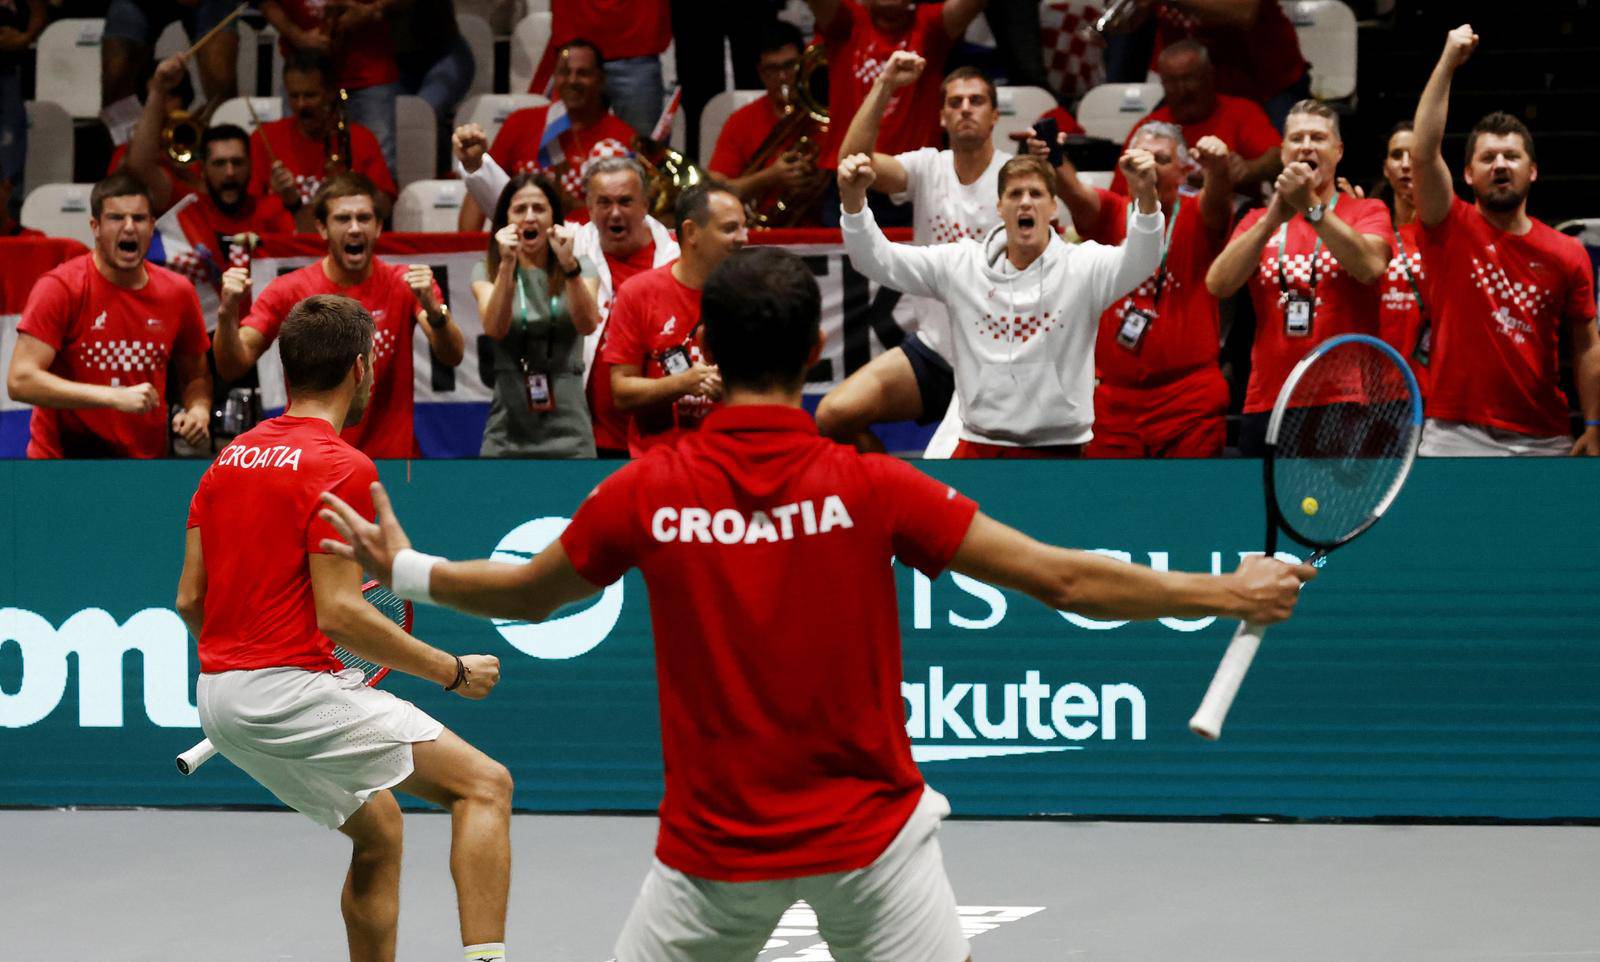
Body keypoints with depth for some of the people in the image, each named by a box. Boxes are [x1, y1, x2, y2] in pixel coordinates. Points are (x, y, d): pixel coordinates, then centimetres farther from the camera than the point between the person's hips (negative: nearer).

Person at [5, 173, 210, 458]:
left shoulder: (178, 292, 6)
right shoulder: (60, 288, -8)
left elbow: (196, 376, 21)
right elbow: (20, 381, -16)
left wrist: (199, 410, -3)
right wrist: (116, 397, -21)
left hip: (146, 463, 6)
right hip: (61, 462, -5)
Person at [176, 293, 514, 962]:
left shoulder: (229, 459, 13)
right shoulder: (341, 467, -12)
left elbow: (189, 598, 14)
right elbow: (337, 614, -18)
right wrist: (454, 672, -10)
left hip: (218, 694, 9)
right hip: (293, 687, -9)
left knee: (379, 830, 23)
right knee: (485, 784, -7)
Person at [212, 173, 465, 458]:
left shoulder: (403, 284, 1)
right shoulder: (287, 290, 0)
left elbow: (452, 357, -12)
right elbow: (231, 367, -5)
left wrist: (432, 308, -32)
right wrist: (228, 313, -24)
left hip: (391, 454, 0)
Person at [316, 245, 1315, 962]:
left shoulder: (647, 493, -6)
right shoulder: (868, 487, -10)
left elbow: (526, 593, 12)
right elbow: (1064, 580, -9)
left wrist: (401, 569, 31)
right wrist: (1229, 594, 1)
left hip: (714, 847, 1)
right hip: (868, 832, -1)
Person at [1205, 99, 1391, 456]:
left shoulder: (1367, 211, 7)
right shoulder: (1257, 221, 15)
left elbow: (1370, 267, -15)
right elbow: (1218, 284, -3)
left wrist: (1312, 206, -21)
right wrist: (1273, 218, -14)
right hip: (1267, 407, 3)